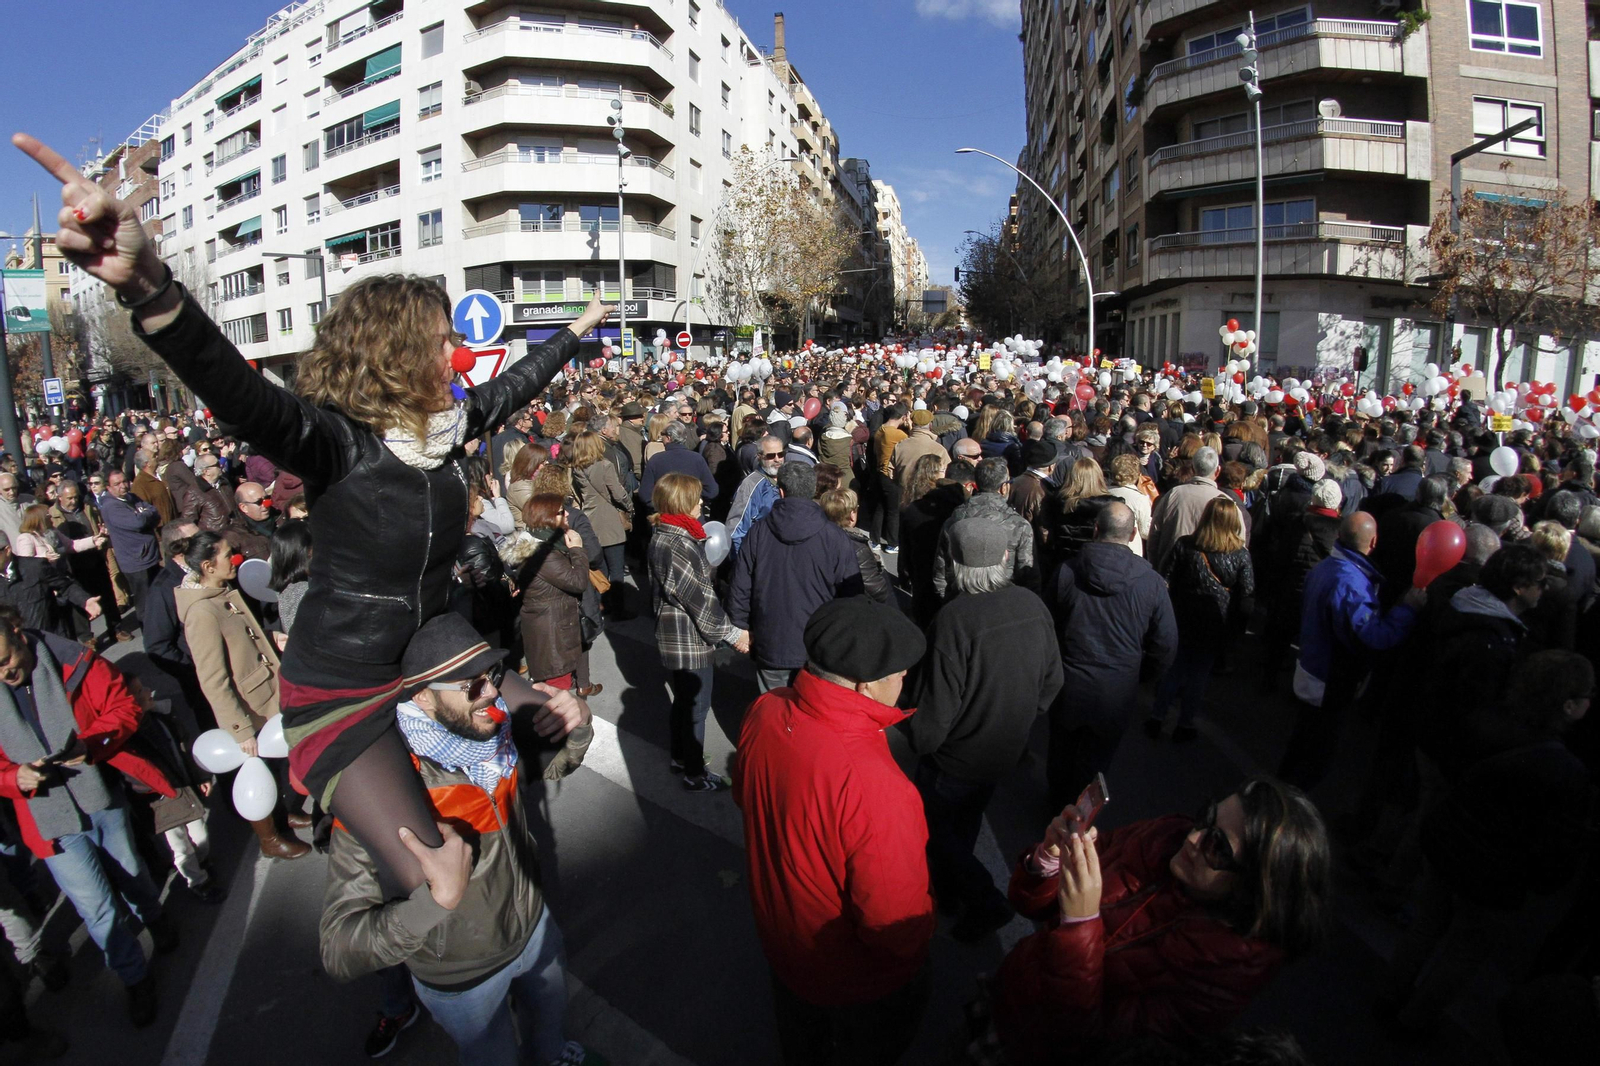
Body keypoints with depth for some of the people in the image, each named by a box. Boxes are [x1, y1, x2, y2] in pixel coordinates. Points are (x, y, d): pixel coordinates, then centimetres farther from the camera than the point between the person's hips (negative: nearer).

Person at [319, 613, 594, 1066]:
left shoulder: (493, 732, -18)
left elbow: (556, 764, 2)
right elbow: (339, 952, -37)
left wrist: (577, 724, -21)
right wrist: (438, 897, -54)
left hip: (535, 927, 5)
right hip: (463, 978, -5)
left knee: (550, 1011, 33)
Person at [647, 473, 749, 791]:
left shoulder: (662, 536, 4)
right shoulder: (677, 546, -28)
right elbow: (699, 598, -25)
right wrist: (732, 634, -18)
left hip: (672, 637, 10)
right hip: (689, 642, -10)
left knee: (682, 701, 26)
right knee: (696, 707, 7)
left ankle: (680, 757, 44)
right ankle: (695, 774, 23)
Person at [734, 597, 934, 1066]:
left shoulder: (764, 713, -22)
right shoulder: (874, 786, -44)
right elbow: (898, 927, -31)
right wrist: (924, 930, -10)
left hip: (779, 941, 6)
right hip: (862, 982, -5)